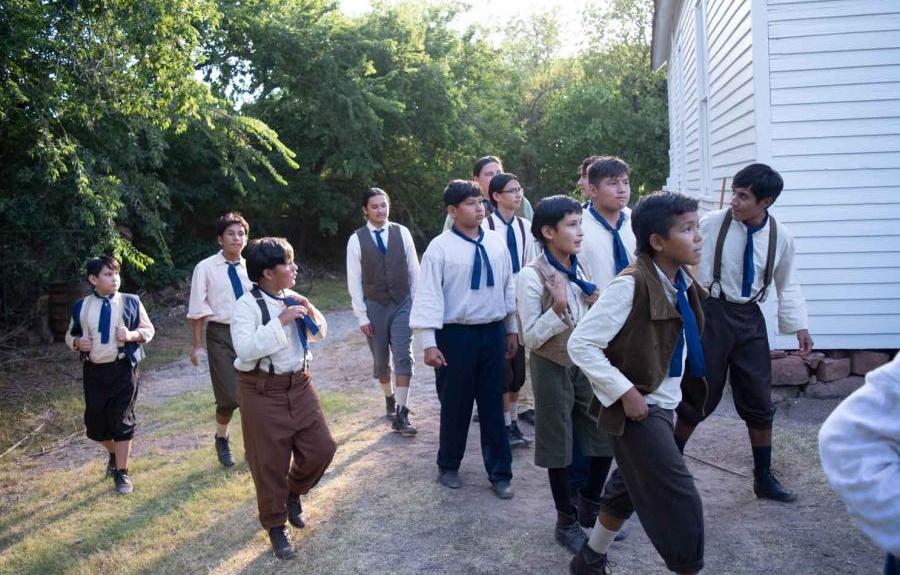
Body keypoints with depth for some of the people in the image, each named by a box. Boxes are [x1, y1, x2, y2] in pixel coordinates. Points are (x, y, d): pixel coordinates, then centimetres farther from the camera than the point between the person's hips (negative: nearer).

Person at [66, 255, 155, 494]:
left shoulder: (131, 302, -2)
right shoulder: (81, 307, 3)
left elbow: (149, 329, 4)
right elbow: (70, 335, 14)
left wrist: (132, 335, -16)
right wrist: (78, 342, -8)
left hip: (123, 369, -2)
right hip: (94, 370, 3)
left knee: (122, 420, -1)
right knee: (95, 422, 9)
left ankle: (121, 472, 13)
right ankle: (113, 454, 41)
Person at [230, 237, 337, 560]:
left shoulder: (293, 299, 3)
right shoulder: (247, 305, -16)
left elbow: (319, 335, 12)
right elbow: (245, 349, -28)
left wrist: (310, 311, -8)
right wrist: (281, 321, -28)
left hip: (300, 385, 6)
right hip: (264, 391, -5)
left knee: (321, 449, 6)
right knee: (270, 463, 6)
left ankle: (294, 492, 35)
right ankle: (276, 526, 27)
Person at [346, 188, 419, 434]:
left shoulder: (402, 232, -2)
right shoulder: (356, 240, -6)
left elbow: (414, 270, 4)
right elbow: (354, 281, -4)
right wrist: (362, 316, -5)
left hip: (403, 304, 0)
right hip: (374, 306, 0)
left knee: (404, 357, -8)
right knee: (381, 360, 13)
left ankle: (401, 415, -4)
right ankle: (389, 398, 37)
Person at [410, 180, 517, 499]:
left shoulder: (496, 244, 4)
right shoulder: (440, 248, -10)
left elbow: (508, 288, 12)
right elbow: (428, 296, -12)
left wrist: (511, 329, 14)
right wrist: (429, 343, -16)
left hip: (493, 332, 4)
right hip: (456, 335, -4)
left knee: (493, 406, 11)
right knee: (455, 406, 10)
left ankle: (500, 473, 24)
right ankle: (449, 466, 32)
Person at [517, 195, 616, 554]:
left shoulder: (579, 270, 5)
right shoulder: (532, 276, -16)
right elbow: (530, 338, -16)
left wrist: (596, 306, -6)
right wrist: (558, 309, -29)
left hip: (585, 363, 6)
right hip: (553, 368, -6)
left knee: (605, 437, 9)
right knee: (560, 446, 7)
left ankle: (589, 509, 32)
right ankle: (566, 522, 25)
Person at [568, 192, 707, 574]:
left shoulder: (682, 283, 2)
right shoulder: (631, 285, -23)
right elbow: (580, 344, -23)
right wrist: (625, 392, -23)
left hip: (664, 403, 9)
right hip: (639, 408, -9)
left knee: (628, 489, 21)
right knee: (680, 501, -5)